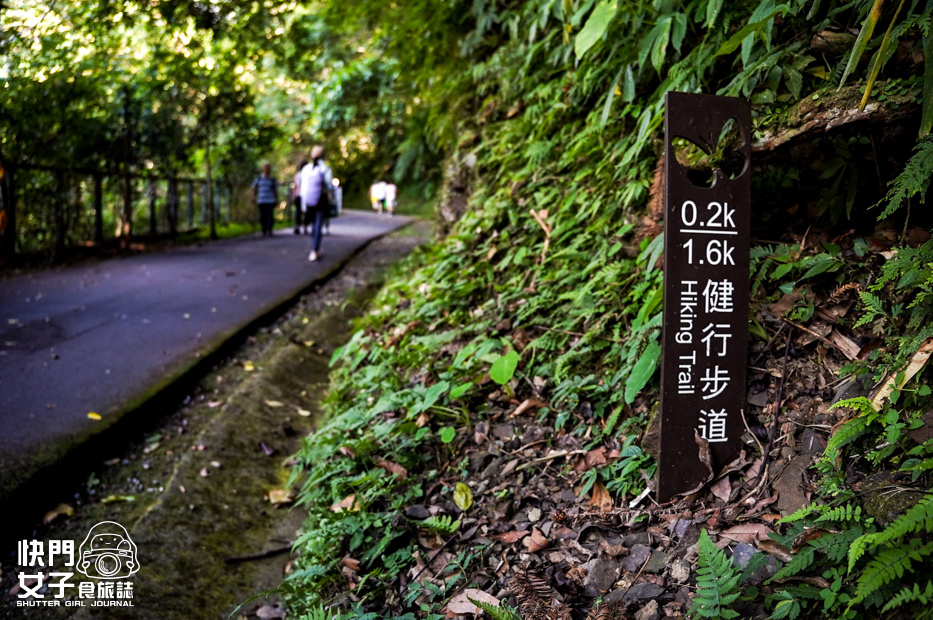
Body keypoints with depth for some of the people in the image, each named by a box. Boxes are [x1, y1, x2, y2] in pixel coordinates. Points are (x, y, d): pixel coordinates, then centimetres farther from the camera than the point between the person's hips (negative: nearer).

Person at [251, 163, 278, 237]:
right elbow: (254, 188, 13)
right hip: (261, 201, 1)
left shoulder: (273, 179, 7)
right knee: (262, 216, 1)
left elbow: (276, 190, 8)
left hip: (270, 201, -1)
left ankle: (269, 231, -12)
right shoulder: (259, 178, 9)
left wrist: (276, 200, 1)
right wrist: (254, 197, 1)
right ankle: (264, 231, 11)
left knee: (270, 215, -12)